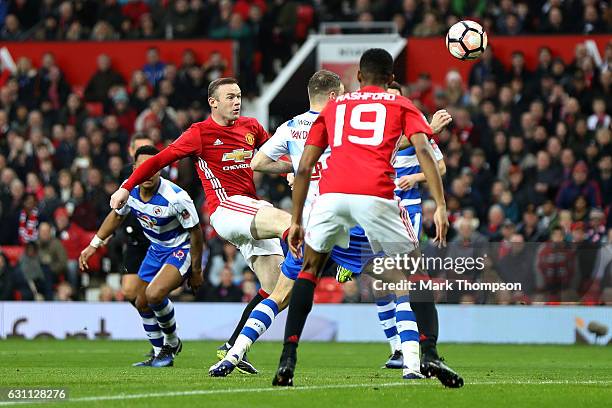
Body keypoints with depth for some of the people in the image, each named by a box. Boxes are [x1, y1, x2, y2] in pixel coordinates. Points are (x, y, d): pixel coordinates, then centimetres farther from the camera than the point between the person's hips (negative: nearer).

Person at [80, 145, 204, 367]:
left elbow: (195, 232, -19)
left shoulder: (175, 197, -30)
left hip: (182, 249, -7)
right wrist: (94, 245, 12)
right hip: (156, 249, 7)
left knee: (154, 294, -26)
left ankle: (172, 342, 1)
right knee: (142, 303, 10)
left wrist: (196, 270, -12)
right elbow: (116, 215, 10)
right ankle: (160, 355, 30)